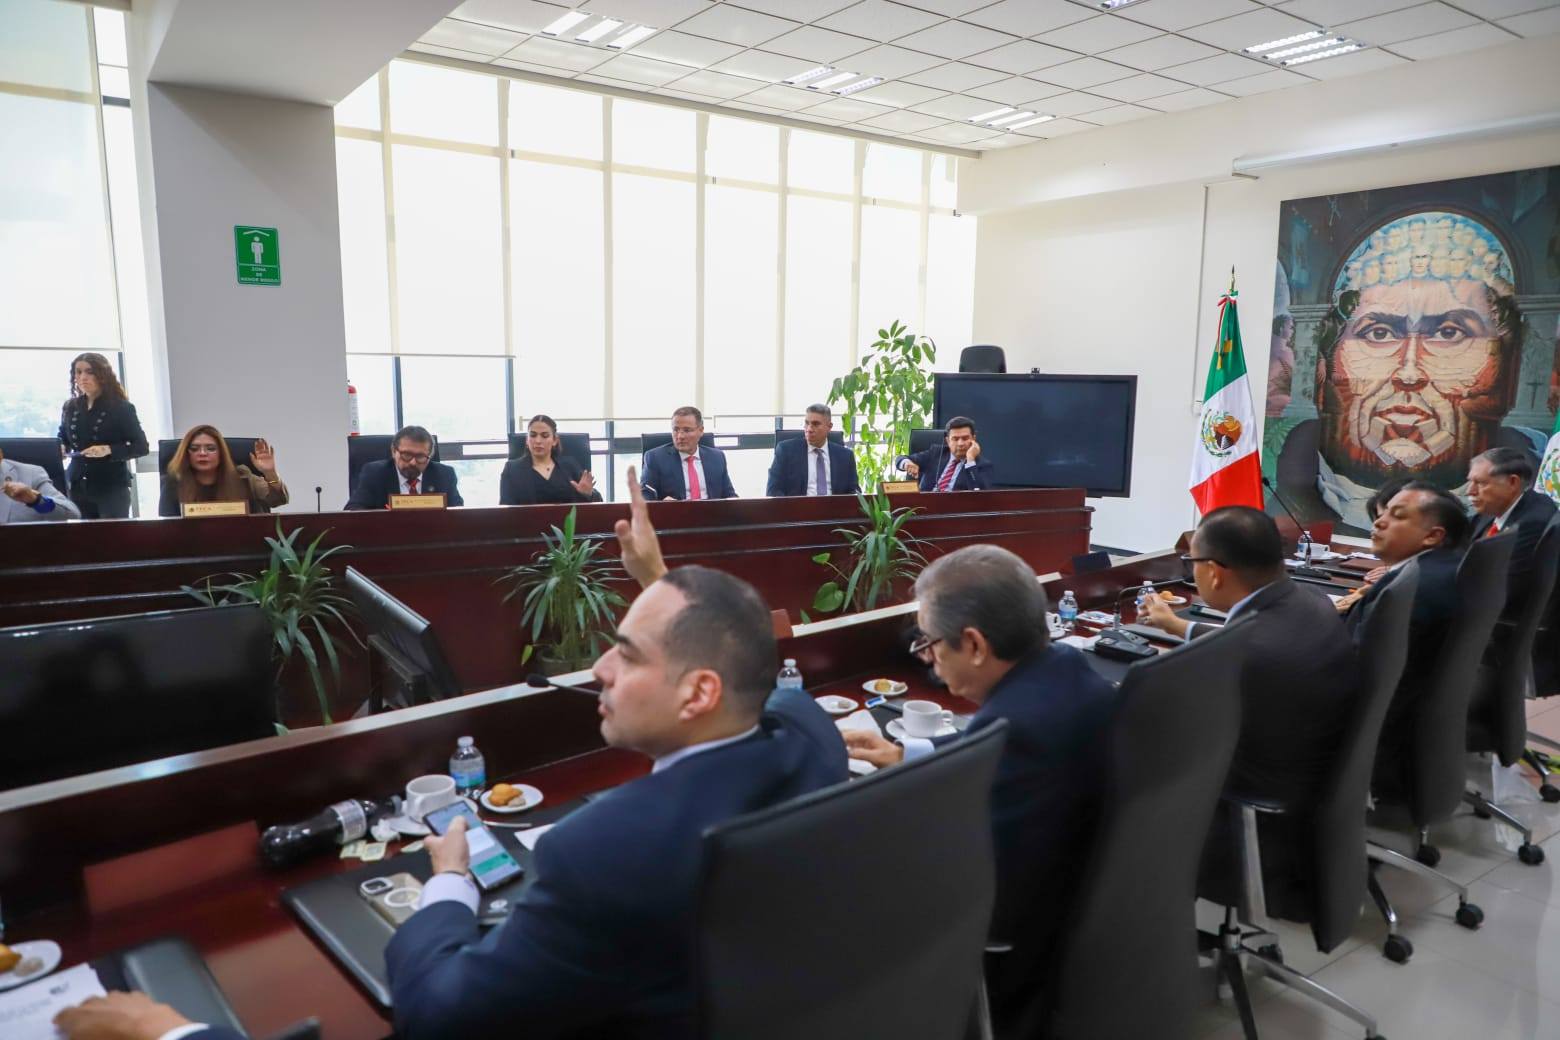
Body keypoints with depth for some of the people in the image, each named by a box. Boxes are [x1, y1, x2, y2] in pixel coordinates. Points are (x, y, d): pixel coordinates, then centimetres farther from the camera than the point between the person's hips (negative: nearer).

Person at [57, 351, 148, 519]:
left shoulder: (121, 407, -4)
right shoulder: (70, 407, 10)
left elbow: (141, 446, -8)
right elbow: (63, 438, 24)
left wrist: (108, 450, -22)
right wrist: (60, 448, 0)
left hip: (112, 487, -4)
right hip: (77, 487, 4)